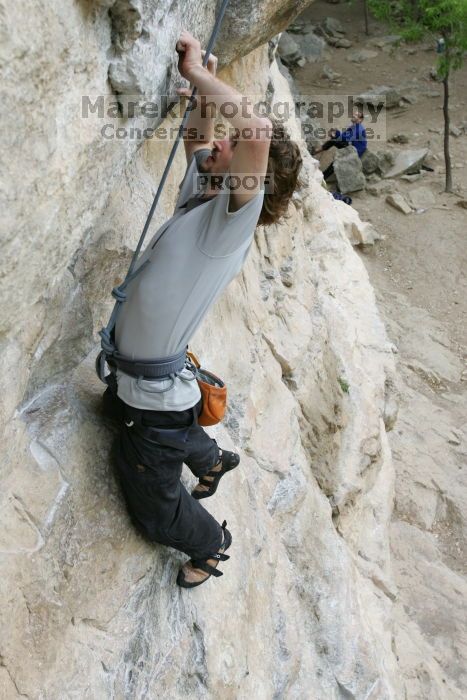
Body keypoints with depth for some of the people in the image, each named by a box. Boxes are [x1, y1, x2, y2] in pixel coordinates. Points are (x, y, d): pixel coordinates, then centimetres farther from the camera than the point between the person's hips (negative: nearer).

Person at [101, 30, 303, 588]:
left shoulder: (233, 218, -25)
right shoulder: (201, 192, -1)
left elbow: (256, 129, -42)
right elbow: (198, 137, 18)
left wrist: (198, 72, -29)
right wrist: (201, 89, 0)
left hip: (156, 403, -8)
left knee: (156, 511, 17)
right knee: (179, 440, 39)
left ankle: (213, 545, 46)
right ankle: (213, 460, 69)